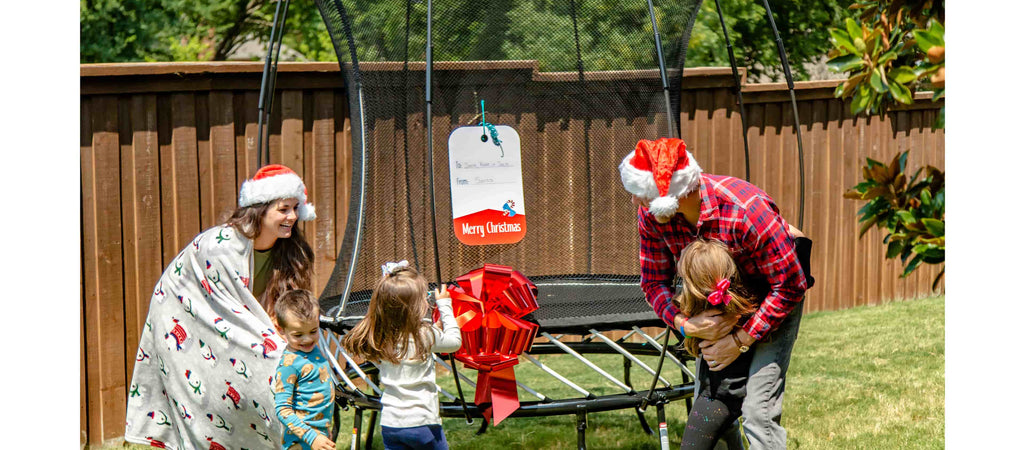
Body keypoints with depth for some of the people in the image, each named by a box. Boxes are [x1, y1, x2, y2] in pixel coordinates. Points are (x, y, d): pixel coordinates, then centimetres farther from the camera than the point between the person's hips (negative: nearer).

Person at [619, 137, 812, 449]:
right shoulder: (650, 215, -19)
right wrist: (683, 323, -28)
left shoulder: (747, 211, -37)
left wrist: (739, 342, -26)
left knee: (758, 410, -19)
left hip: (775, 299, -6)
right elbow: (654, 282, -7)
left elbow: (790, 286, -27)